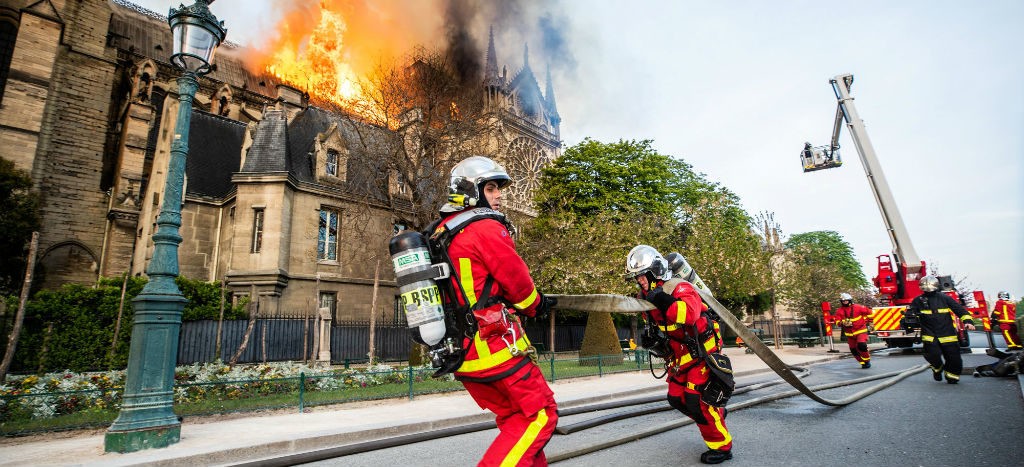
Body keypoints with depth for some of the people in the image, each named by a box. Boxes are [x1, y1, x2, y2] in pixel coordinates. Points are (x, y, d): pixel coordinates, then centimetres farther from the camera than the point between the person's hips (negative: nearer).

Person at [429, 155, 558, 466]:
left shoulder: (437, 234, 13)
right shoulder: (486, 227, -12)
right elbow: (516, 278, -10)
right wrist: (536, 304, 10)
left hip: (459, 351, 9)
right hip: (493, 344, -9)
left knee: (515, 417, 19)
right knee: (540, 415, 3)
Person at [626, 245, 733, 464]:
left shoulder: (679, 288, -24)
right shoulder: (645, 298, 0)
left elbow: (691, 313, -43)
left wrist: (666, 302, -49)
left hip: (701, 350, -8)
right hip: (680, 355, 8)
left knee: (696, 400, -11)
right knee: (676, 399, 7)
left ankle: (722, 447, 9)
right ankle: (716, 414, 32)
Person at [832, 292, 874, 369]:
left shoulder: (858, 307, -8)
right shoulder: (839, 311, -2)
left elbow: (869, 312, 5)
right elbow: (838, 322, -6)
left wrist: (866, 321, 5)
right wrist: (843, 323, -26)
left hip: (860, 331, -4)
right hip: (850, 333, 4)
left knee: (862, 345, -22)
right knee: (854, 350, 6)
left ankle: (867, 360, 1)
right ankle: (863, 363, 23)